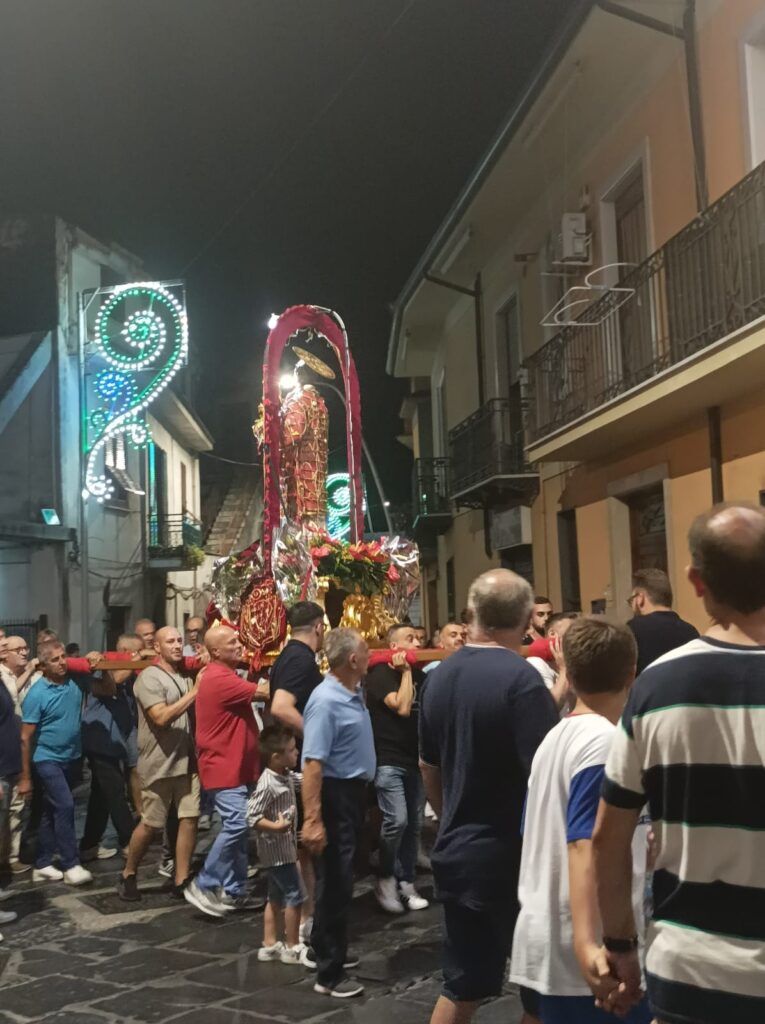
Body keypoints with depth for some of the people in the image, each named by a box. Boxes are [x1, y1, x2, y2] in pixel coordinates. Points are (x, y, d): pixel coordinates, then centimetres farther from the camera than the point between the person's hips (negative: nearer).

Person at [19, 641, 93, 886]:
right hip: (47, 759, -5)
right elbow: (25, 738, -12)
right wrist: (25, 777, -11)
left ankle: (42, 865, 23)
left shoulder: (75, 682, -3)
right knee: (65, 805, -16)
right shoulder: (36, 694, -16)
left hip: (72, 758, 5)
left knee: (51, 812, 13)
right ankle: (71, 864, -7)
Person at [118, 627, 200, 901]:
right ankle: (128, 875, 22)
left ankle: (181, 881, 10)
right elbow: (162, 717, -21)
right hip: (159, 763, -6)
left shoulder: (186, 676, 12)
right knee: (151, 824, 2)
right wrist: (194, 692, -19)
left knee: (189, 818, 1)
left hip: (187, 760, 6)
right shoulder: (149, 678, -9)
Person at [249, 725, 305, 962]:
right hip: (277, 850, -9)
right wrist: (276, 826, -34)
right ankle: (292, 948, 8)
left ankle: (269, 945, 25)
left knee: (276, 896, 15)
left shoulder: (288, 776, 4)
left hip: (286, 848, 9)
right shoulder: (267, 785, -23)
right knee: (294, 895, -3)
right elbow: (253, 816, -23)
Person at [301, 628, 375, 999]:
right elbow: (312, 763, -29)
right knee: (335, 881, 0)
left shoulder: (354, 695, 3)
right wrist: (312, 820, -32)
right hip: (336, 794, -9)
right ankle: (329, 973, 11)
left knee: (339, 877, 21)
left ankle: (322, 949, 37)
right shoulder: (326, 701, -25)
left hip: (353, 791, 9)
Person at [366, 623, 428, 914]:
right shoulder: (380, 675, -8)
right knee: (397, 820, -16)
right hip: (388, 760, -7)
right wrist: (405, 671, -14)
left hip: (414, 759, 7)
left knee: (413, 823, 8)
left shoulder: (417, 675, 13)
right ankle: (386, 879, 4)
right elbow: (402, 707, -21)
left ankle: (406, 882, 19)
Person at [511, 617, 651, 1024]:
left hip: (545, 942, 8)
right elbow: (583, 844, -25)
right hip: (588, 953, -8)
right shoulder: (605, 742, -14)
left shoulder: (553, 738, 10)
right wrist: (586, 943, -35)